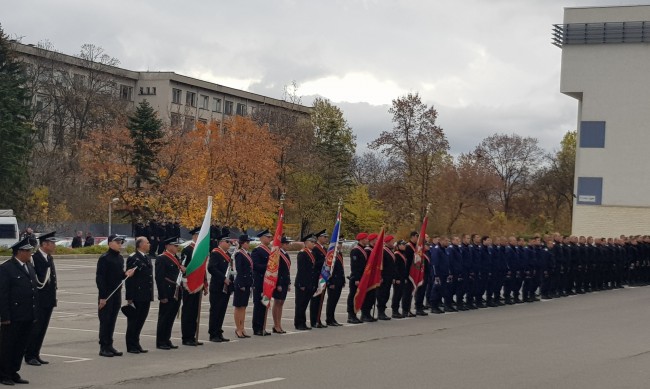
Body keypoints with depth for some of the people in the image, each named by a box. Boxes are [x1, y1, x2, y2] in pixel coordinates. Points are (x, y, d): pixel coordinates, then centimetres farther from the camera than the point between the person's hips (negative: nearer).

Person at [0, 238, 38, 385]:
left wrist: (35, 312, 12)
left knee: (21, 346, 12)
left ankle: (14, 373, 21)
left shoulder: (30, 267, 14)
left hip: (28, 317, 7)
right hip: (13, 317, -7)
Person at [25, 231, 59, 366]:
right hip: (38, 301, -8)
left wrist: (53, 297, 15)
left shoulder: (50, 258, 14)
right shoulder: (34, 258, -13)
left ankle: (36, 355, 18)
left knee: (42, 329, 11)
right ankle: (29, 356, 6)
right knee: (35, 329, -3)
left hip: (48, 301, 8)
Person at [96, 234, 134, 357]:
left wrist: (126, 274, -2)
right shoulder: (104, 258, -11)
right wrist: (102, 297, -17)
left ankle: (109, 346, 17)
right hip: (106, 295, -7)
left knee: (112, 320, 10)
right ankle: (103, 348, 3)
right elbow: (100, 278, -14)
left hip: (116, 294, 7)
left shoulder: (120, 258, 12)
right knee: (105, 321, -2)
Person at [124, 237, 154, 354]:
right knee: (133, 321, 1)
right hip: (136, 296, -8)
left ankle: (136, 345, 20)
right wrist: (129, 297, -16)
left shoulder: (147, 258, 15)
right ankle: (131, 346, 8)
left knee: (140, 321, 12)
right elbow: (129, 278, -14)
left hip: (146, 296, 8)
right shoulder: (133, 259, -11)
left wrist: (150, 295, 16)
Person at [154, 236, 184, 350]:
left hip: (176, 294, 8)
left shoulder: (176, 258, 17)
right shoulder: (162, 259, -10)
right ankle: (160, 342, 5)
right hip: (167, 294, -8)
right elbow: (159, 278, -15)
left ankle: (167, 340, 19)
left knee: (171, 318, 12)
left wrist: (183, 270, 3)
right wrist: (162, 296, -18)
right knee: (164, 318, -1)